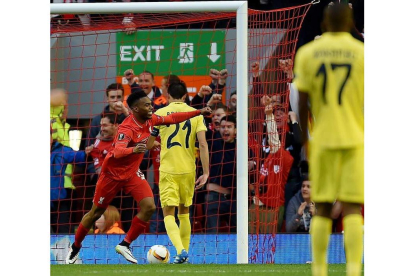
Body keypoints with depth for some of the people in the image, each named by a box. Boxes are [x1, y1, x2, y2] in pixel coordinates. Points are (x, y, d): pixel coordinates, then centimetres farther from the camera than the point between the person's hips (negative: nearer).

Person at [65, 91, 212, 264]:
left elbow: (171, 119, 11)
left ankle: (125, 244, -3)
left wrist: (198, 113, 9)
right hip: (113, 173, -6)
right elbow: (117, 152, -46)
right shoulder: (127, 128, -30)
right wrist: (133, 150, -67)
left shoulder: (150, 120, -7)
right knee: (96, 213, 7)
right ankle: (75, 247, 29)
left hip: (132, 173, 6)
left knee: (149, 207, -14)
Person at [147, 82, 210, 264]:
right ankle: (184, 251, 23)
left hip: (167, 170, -3)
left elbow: (148, 144, 7)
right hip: (188, 170, 3)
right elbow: (203, 144, -7)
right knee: (184, 212, 20)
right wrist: (205, 173, -5)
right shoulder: (196, 114, 2)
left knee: (169, 213, -4)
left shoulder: (160, 114, -1)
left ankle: (181, 250, -26)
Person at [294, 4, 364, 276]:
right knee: (352, 208, -2)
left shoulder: (307, 53, 2)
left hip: (322, 140, 1)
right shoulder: (362, 53, 0)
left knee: (322, 209, 9)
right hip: (355, 139, -1)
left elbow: (302, 103, 1)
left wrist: (305, 141, 10)